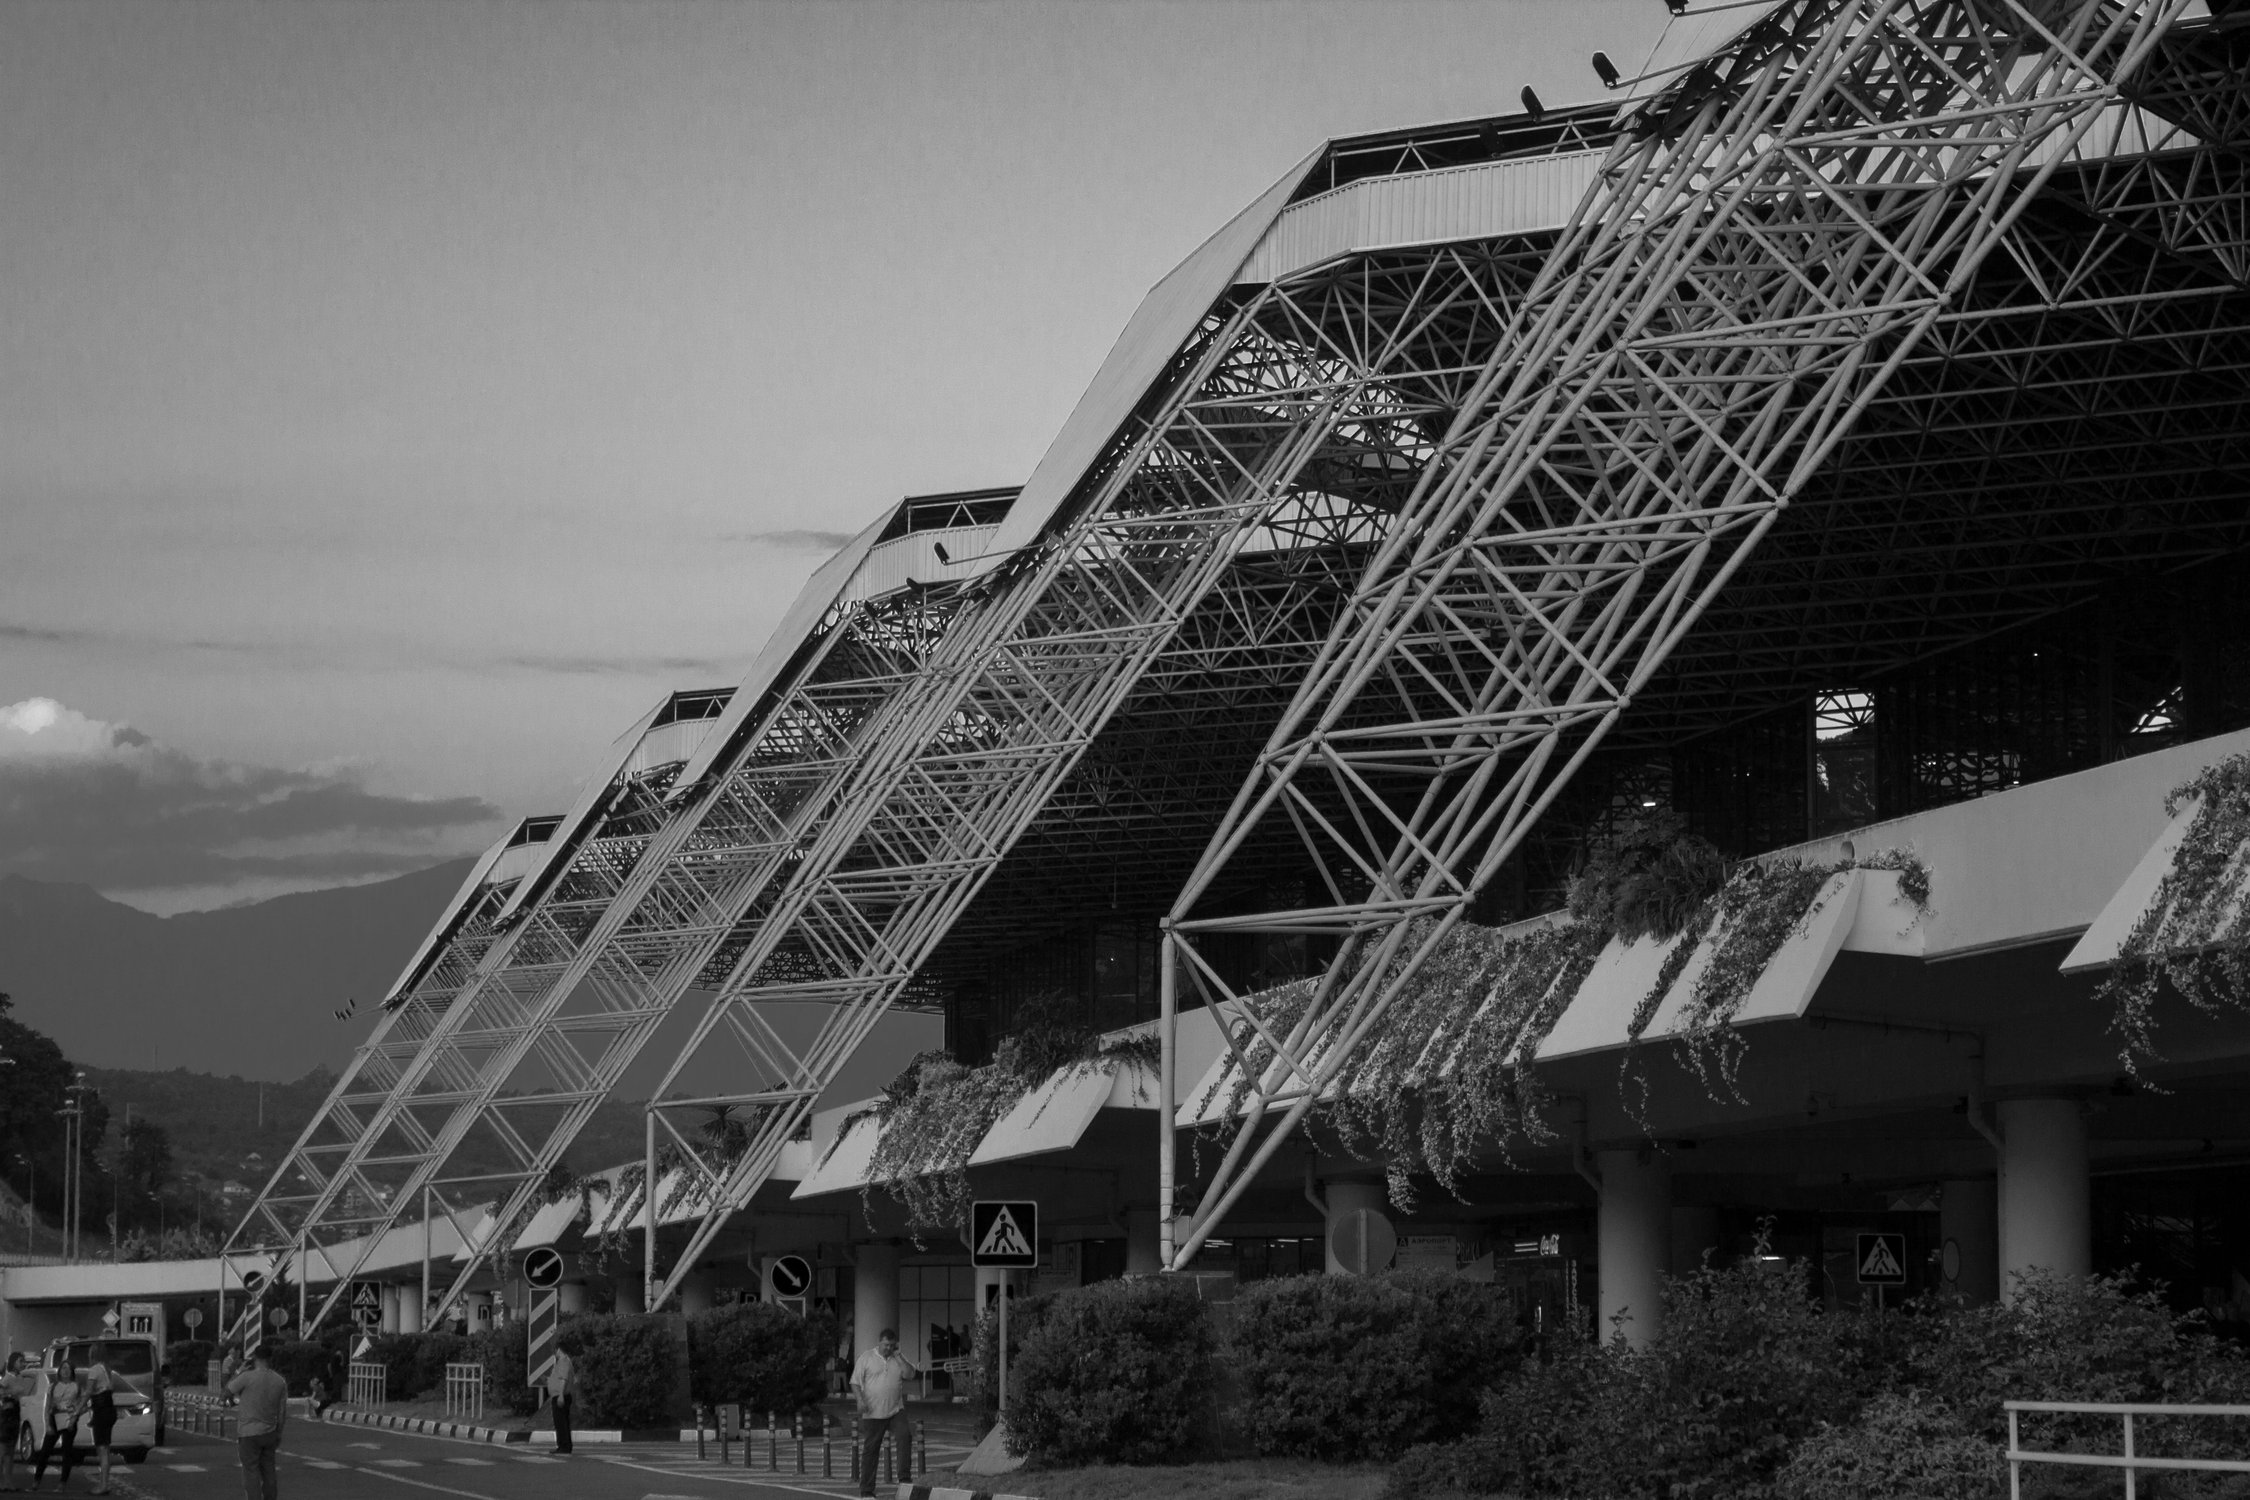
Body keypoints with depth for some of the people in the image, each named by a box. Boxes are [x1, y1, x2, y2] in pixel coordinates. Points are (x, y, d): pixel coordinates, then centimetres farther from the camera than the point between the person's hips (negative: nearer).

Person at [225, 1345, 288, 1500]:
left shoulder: (247, 1377, -15)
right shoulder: (280, 1381, 1)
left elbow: (228, 1390, 1)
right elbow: (282, 1412, 5)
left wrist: (243, 1369, 8)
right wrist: (278, 1434, 15)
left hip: (249, 1433, -5)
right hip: (270, 1433, 5)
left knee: (251, 1471, -1)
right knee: (268, 1471, 12)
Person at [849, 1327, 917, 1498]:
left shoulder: (899, 1359, 11)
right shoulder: (866, 1358, 1)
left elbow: (910, 1375, -1)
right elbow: (855, 1383, -1)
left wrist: (899, 1357, -6)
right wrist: (860, 1400, -16)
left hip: (896, 1410, 2)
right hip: (873, 1413, -2)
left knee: (904, 1438, -20)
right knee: (870, 1450, 2)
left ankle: (904, 1477, -14)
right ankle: (866, 1489, 7)